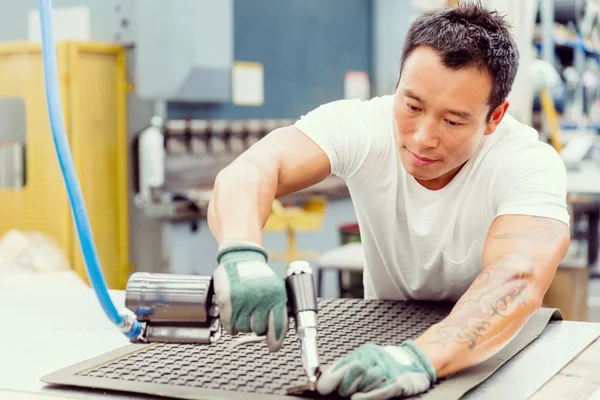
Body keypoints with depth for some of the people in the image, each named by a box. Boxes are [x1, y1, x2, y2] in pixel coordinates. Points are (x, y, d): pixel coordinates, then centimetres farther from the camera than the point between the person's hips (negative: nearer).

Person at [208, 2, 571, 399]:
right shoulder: (361, 127, -18)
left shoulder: (530, 165, -22)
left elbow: (517, 281, -40)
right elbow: (250, 171, -33)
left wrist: (420, 358, -56)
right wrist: (241, 253, -53)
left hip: (492, 355, -1)